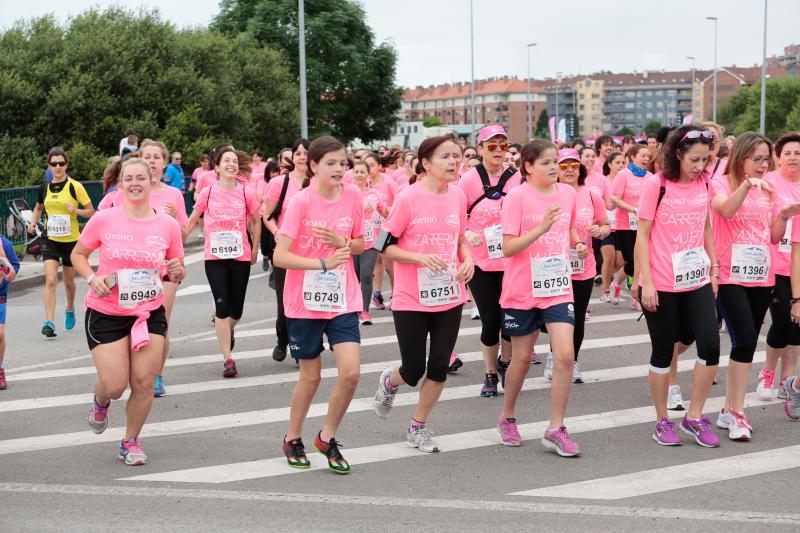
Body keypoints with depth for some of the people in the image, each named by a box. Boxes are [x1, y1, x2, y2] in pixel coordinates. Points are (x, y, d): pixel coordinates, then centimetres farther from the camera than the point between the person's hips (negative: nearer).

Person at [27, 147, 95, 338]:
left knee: (69, 281, 15)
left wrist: (75, 210, -22)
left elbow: (91, 211, -5)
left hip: (71, 241, -1)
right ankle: (49, 322, -18)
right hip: (50, 240, 1)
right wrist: (33, 222, 5)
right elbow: (39, 207, 22)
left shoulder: (75, 186, -8)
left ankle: (70, 310, 43)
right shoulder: (44, 188, 2)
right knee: (50, 280, -14)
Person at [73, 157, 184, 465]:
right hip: (106, 313, -2)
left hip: (150, 313, 2)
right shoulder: (103, 220, -9)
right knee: (115, 386, -6)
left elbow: (177, 271, 9)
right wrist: (92, 278, -13)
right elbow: (78, 255, 5)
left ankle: (131, 442, 24)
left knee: (144, 382, 0)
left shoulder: (168, 225, -3)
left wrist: (177, 272, -14)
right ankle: (100, 401, 34)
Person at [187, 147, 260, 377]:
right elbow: (192, 220, 10)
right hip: (215, 257, -1)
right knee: (222, 306, -9)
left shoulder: (246, 192, -2)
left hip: (241, 257, 1)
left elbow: (256, 220, 11)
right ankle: (228, 359, -4)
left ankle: (228, 330, 44)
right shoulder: (208, 192, -2)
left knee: (236, 308, 7)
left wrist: (254, 248, 9)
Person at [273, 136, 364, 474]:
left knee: (351, 371, -10)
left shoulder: (352, 196, -2)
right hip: (304, 301, -3)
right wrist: (323, 262, -26)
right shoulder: (300, 202, -13)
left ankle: (327, 437, 14)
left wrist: (341, 242, -10)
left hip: (343, 299, 3)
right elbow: (280, 256, -17)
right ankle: (293, 439, 32)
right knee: (311, 376, 8)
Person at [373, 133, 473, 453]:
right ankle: (389, 382, 40)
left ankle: (418, 426, 23)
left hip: (450, 296, 5)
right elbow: (386, 246, -9)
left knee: (439, 366, 4)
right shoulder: (408, 198, -13)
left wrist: (467, 260, -4)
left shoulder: (458, 196, 3)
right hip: (412, 299, -4)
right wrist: (421, 258, -23)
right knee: (414, 369, 4)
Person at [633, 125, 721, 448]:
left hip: (697, 281, 4)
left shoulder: (702, 184, 6)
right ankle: (662, 422, 20)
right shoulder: (657, 185, -9)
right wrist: (646, 282, -13)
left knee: (710, 345, -5)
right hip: (662, 285, -4)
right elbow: (643, 235, -8)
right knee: (663, 352, 5)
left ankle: (694, 417, 11)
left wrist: (714, 269, 13)